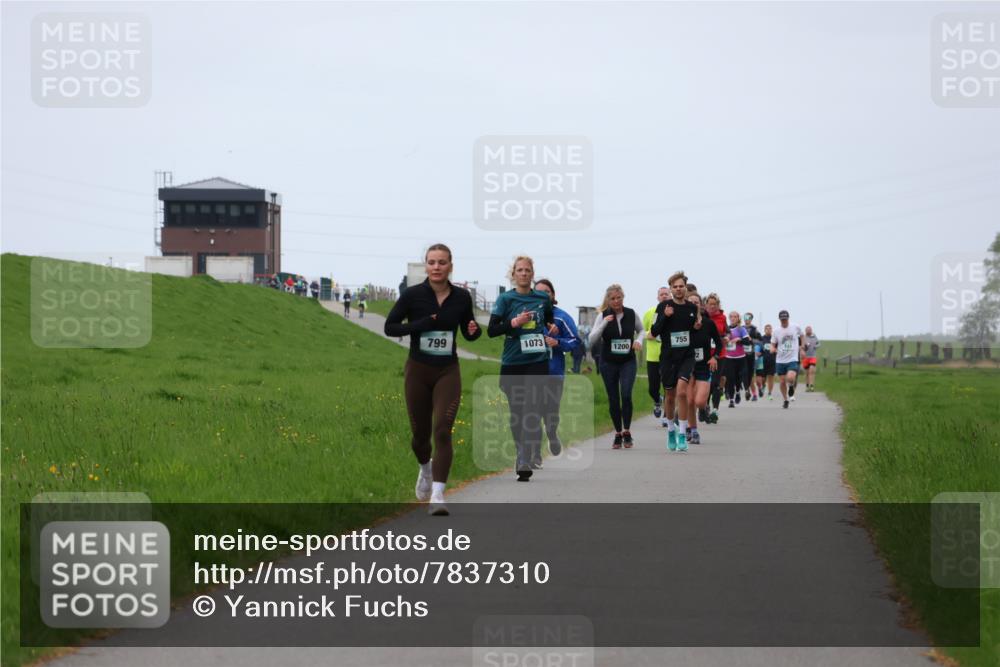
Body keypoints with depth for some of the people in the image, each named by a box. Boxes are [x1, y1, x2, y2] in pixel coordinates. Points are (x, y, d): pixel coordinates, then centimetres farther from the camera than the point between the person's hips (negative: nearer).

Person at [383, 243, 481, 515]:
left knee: (442, 430, -15)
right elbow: (389, 327, -4)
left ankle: (437, 496, -17)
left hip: (447, 372, 0)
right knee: (420, 433, 11)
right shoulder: (413, 294, -9)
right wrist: (421, 324, -19)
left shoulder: (462, 297, -2)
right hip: (417, 371, 0)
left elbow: (468, 332, 12)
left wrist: (474, 331, -12)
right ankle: (425, 468, 46)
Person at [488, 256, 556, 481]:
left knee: (532, 410, -14)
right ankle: (522, 455, 25)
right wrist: (514, 323, -18)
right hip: (512, 363, 0)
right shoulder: (505, 299, 0)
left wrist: (551, 330, 7)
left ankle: (525, 463, -19)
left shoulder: (543, 299, 7)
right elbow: (491, 330, -5)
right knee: (516, 411, 9)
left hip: (537, 362, 0)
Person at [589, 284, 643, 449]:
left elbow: (640, 330, 18)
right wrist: (604, 323, -22)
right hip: (608, 363, 0)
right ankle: (618, 434, 18)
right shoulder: (603, 316, -5)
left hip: (628, 362, 0)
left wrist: (639, 340, -3)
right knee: (613, 400, 4)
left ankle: (627, 431, -3)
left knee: (626, 395, -17)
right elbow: (592, 340, -11)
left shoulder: (631, 314, -1)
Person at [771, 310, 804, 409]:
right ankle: (785, 400, 25)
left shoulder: (795, 327, -2)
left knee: (790, 378, -23)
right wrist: (773, 348, -16)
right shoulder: (776, 331, -1)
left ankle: (791, 386, 13)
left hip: (793, 359, -2)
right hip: (780, 360, 2)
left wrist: (801, 347, 13)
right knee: (783, 381, 5)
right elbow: (773, 344, 7)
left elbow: (801, 335, 19)